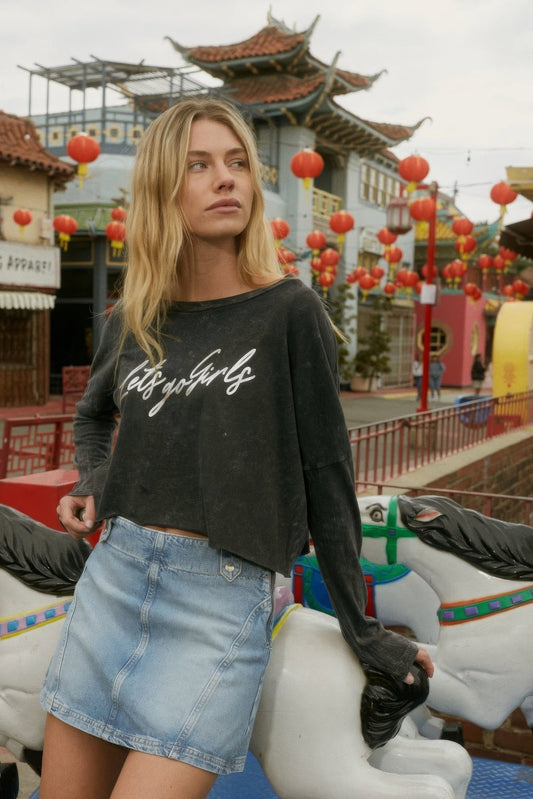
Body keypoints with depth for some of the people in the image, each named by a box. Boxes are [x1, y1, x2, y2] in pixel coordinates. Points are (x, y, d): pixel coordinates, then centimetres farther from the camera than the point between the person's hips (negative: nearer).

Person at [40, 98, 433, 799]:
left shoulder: (289, 311, -6)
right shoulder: (132, 321, 6)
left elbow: (325, 472, -3)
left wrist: (362, 629, 0)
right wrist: (90, 485, 7)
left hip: (225, 596, -5)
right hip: (111, 576, 5)